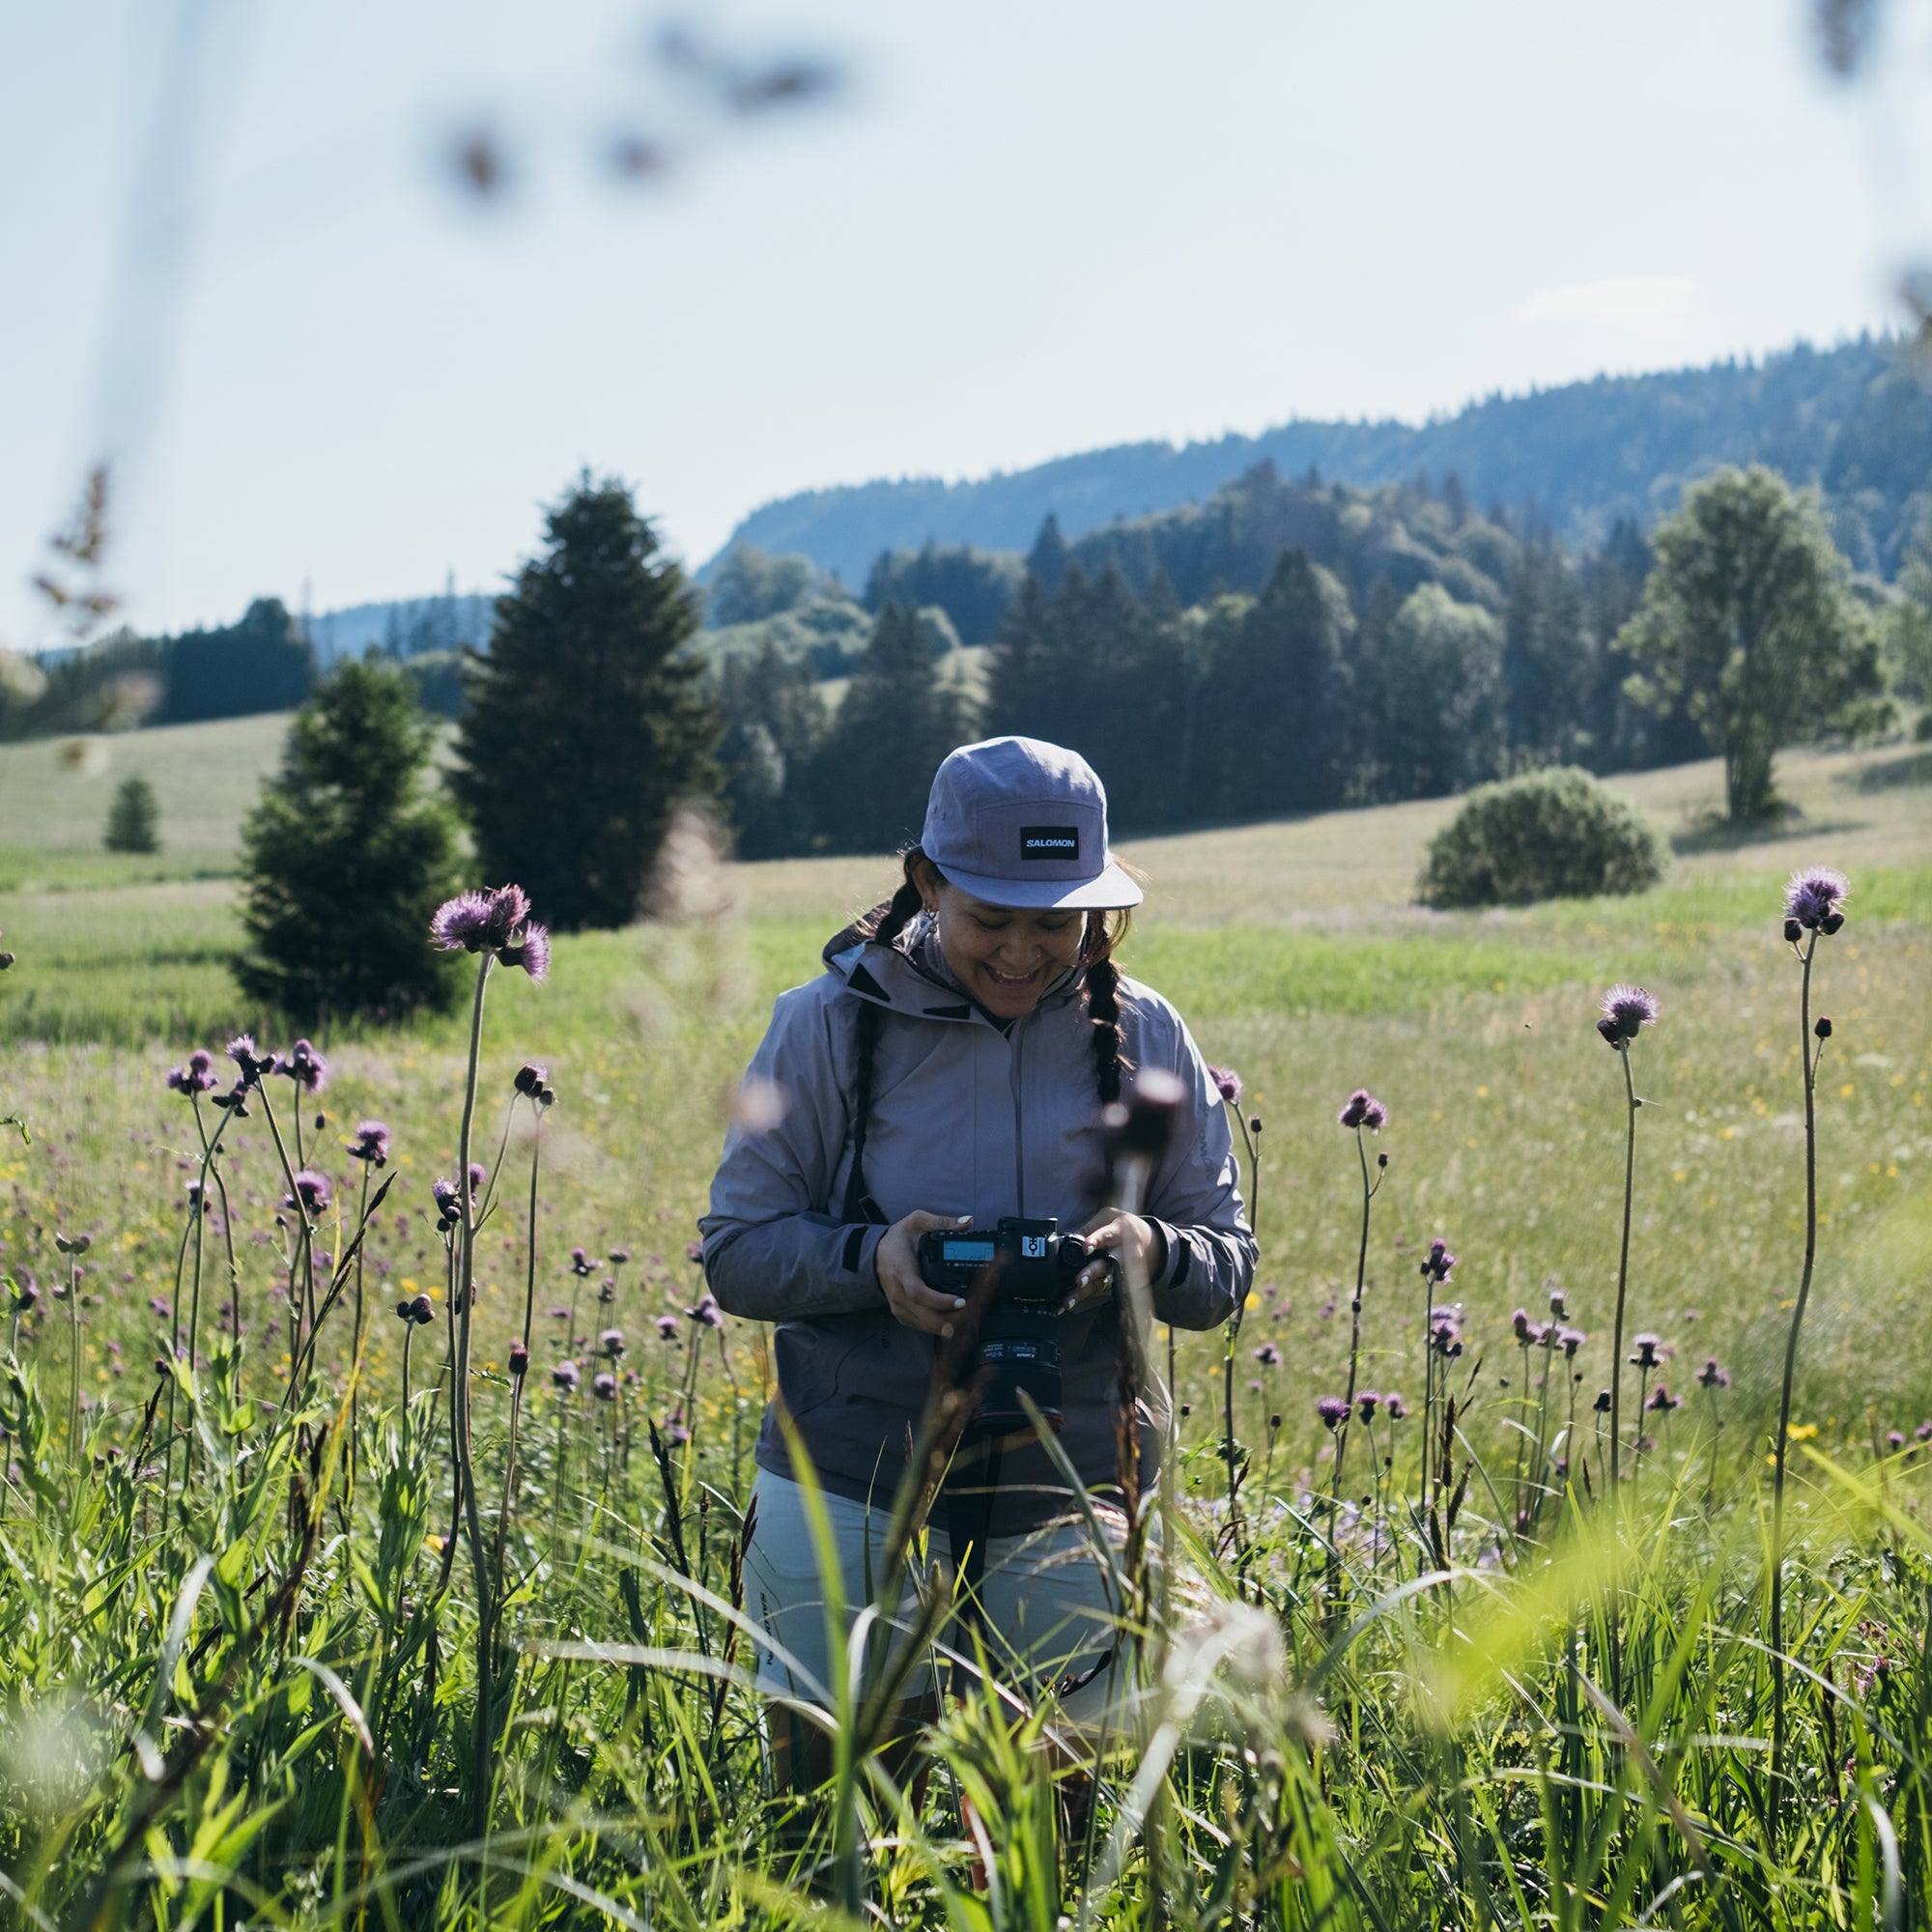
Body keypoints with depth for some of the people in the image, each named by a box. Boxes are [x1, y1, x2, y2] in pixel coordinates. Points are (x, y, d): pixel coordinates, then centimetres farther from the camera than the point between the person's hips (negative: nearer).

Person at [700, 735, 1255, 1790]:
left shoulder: (1142, 1037, 3)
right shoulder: (830, 1026, -3)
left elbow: (1227, 1265, 6)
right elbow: (735, 1248, 0)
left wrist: (1151, 1251, -17)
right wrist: (870, 1258, -20)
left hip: (1068, 1507, 2)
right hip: (853, 1498, -1)